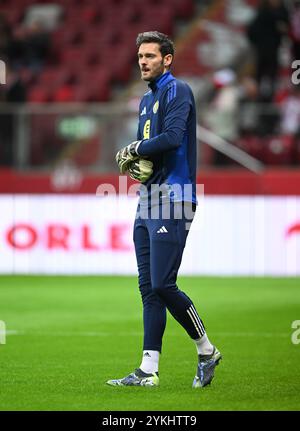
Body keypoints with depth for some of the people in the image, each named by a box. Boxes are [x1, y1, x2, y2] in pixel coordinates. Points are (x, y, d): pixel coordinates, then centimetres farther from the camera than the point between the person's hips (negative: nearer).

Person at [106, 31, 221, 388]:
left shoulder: (178, 91, -8)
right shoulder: (146, 100, 20)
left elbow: (172, 138, -22)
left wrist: (132, 149, -8)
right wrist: (133, 162, 4)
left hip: (173, 199, -9)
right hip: (148, 201, 9)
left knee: (162, 285, -13)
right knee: (149, 288, 5)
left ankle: (206, 351, 4)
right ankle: (148, 371, 4)